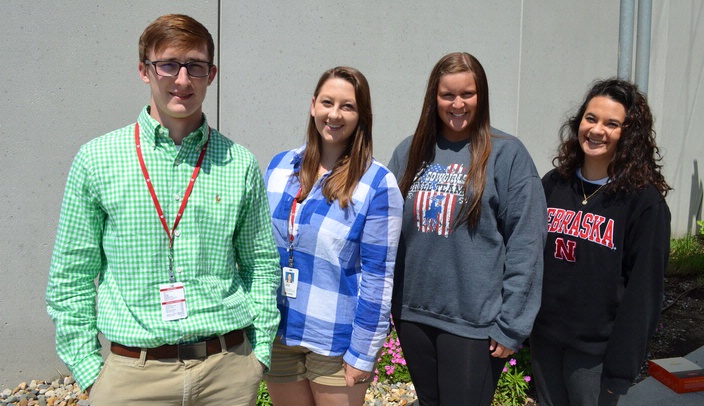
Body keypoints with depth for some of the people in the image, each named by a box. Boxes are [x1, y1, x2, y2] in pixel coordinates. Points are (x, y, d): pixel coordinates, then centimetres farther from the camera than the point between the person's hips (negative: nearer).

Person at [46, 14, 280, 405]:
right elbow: (70, 276, 2)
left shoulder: (240, 164, 0)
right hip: (131, 373, -1)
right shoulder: (96, 160, -3)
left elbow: (262, 263, 6)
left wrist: (260, 350, 2)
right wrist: (86, 367, -1)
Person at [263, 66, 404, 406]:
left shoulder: (378, 183, -11)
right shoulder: (279, 167, 2)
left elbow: (377, 278, -11)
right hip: (275, 335, 4)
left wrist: (363, 353, -11)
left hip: (336, 341, -4)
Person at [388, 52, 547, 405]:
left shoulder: (507, 154, -8)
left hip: (474, 322, -4)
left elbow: (525, 246, -10)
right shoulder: (410, 152, 5)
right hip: (412, 314, 5)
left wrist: (512, 324, -12)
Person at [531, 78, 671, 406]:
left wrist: (621, 367, -12)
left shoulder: (644, 200, -10)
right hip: (544, 338, 4)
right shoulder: (553, 184, 3)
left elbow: (643, 289, -11)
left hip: (595, 351, -4)